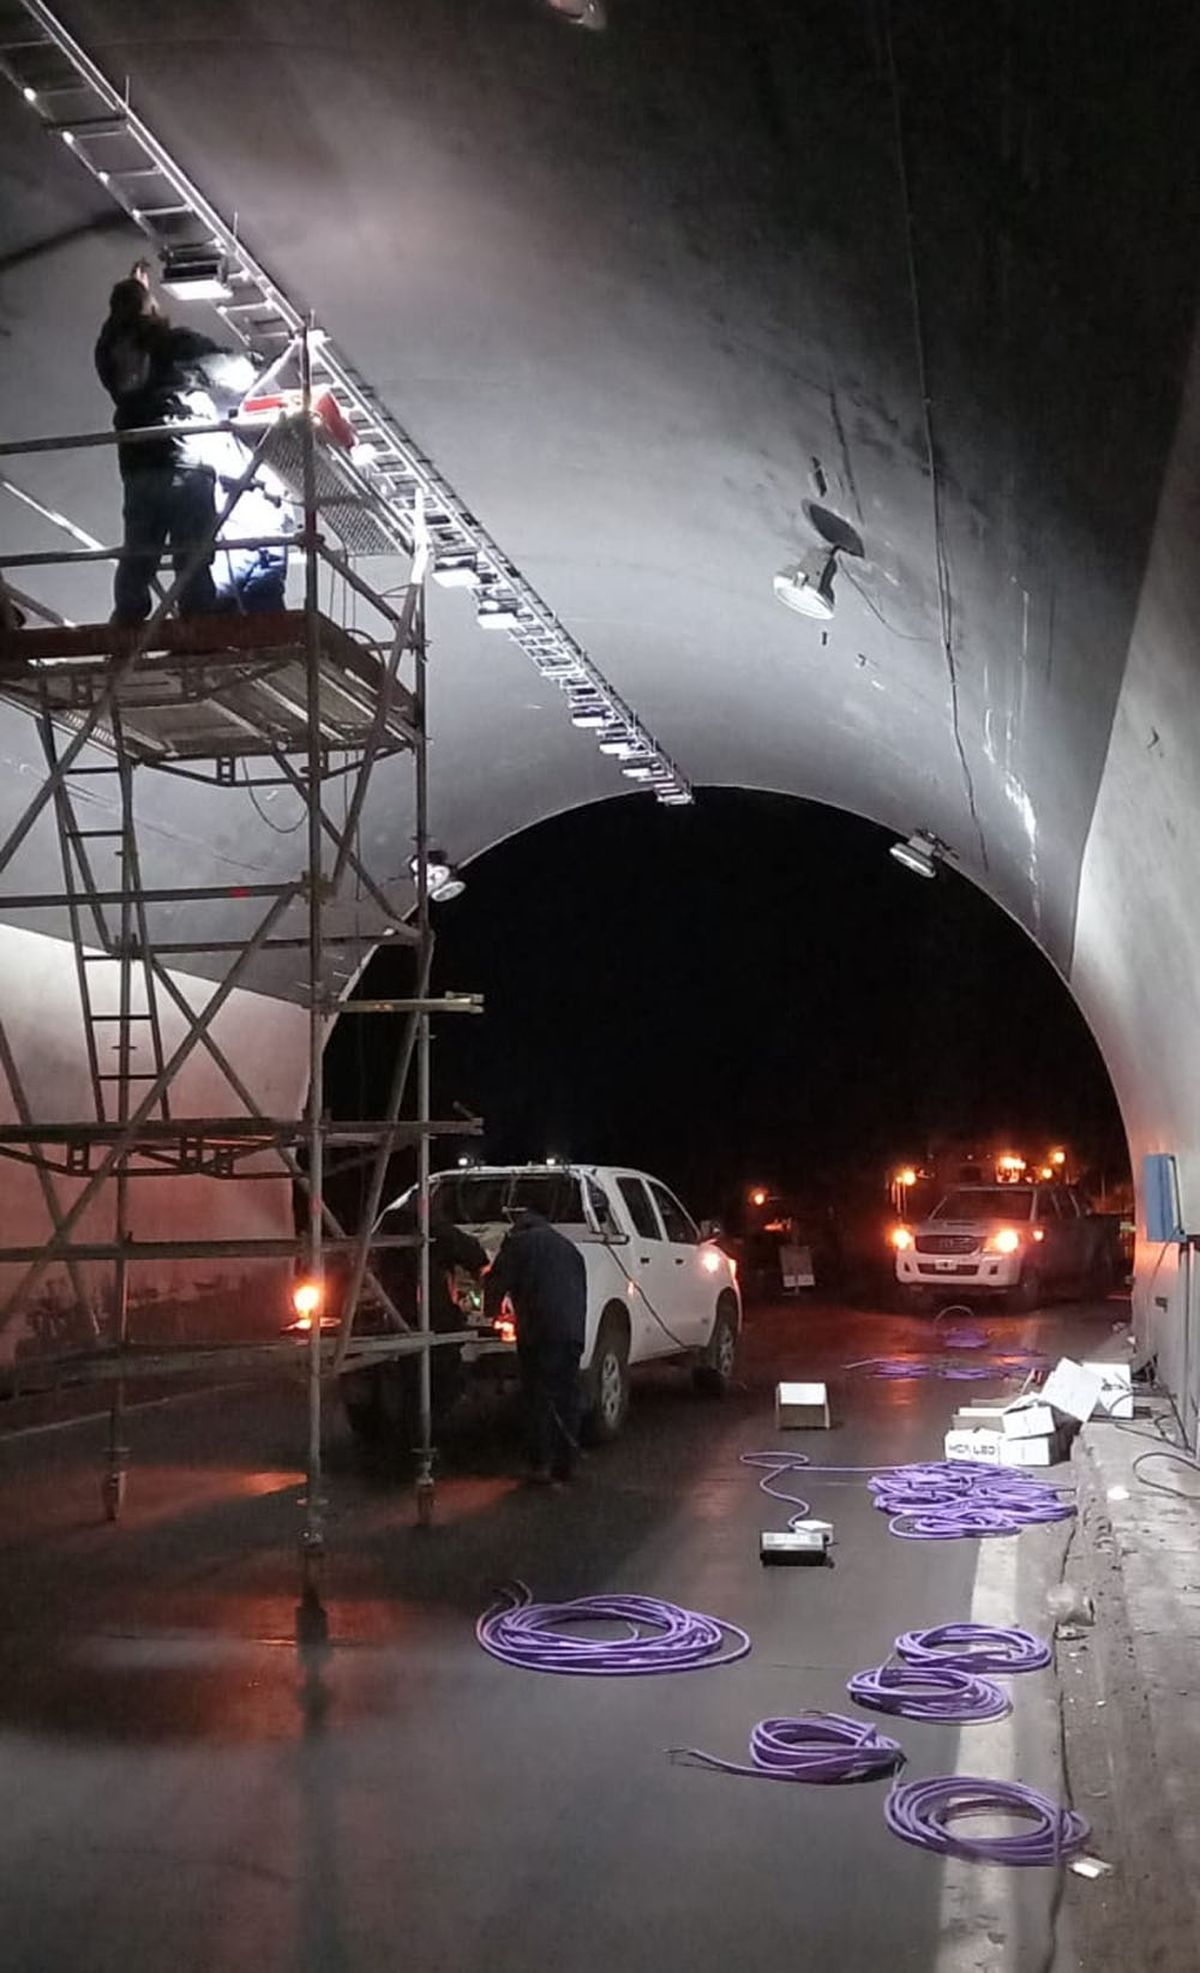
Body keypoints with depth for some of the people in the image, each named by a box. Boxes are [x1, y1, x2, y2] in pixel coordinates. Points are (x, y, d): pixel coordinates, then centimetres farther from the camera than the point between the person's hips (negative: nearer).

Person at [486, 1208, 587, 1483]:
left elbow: (496, 1283, 5)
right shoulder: (568, 1247, 26)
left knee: (538, 1398, 1)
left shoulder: (518, 1243, 9)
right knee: (567, 1398, 10)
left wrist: (492, 1311, 23)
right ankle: (565, 1464, 12)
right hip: (573, 1332, 5)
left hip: (539, 1332, -5)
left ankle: (541, 1464, -1)